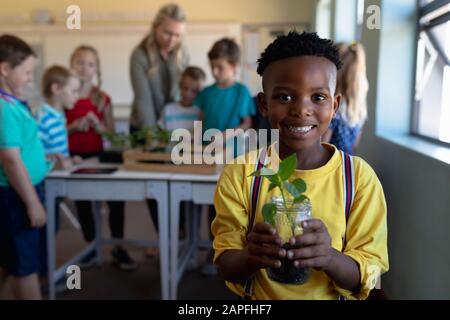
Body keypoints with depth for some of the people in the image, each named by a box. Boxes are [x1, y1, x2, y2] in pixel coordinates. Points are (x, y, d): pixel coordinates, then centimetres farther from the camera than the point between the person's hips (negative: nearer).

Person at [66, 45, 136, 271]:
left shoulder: (103, 99, 1)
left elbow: (111, 132, 2)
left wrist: (97, 126, -17)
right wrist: (74, 127, -19)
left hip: (98, 155, 1)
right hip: (74, 157, -1)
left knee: (116, 198, -6)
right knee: (83, 204, 10)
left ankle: (118, 249, 9)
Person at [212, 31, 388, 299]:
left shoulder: (360, 177, -17)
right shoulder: (239, 174, -17)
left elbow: (366, 277, -16)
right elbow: (227, 267, -14)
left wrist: (329, 257, -36)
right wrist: (251, 255, -35)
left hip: (333, 296, 1)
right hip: (258, 296, 0)